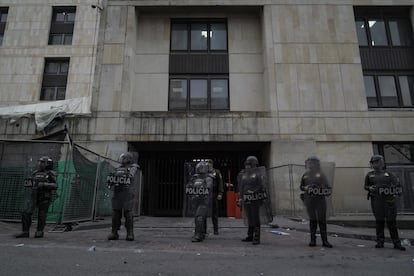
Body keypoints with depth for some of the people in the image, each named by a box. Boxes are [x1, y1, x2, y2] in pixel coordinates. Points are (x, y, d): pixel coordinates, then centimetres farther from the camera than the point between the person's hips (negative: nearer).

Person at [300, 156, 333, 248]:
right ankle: (313, 240, 15)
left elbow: (327, 186, 3)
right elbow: (301, 187, 16)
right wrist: (305, 188, -5)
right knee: (312, 220, 8)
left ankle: (324, 240, 8)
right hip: (309, 201, 2)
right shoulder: (305, 175, 9)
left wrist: (323, 189, -17)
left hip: (320, 200, -2)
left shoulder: (321, 174, 3)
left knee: (322, 220, 0)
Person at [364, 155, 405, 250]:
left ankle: (396, 243, 9)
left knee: (391, 221, 1)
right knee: (379, 221, 4)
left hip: (389, 200, 0)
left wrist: (396, 193, -9)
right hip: (376, 200, 1)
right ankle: (380, 242, 11)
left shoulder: (388, 174, 11)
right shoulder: (370, 175, 12)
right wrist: (369, 188, -5)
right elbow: (365, 186, 17)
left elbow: (397, 183, 7)